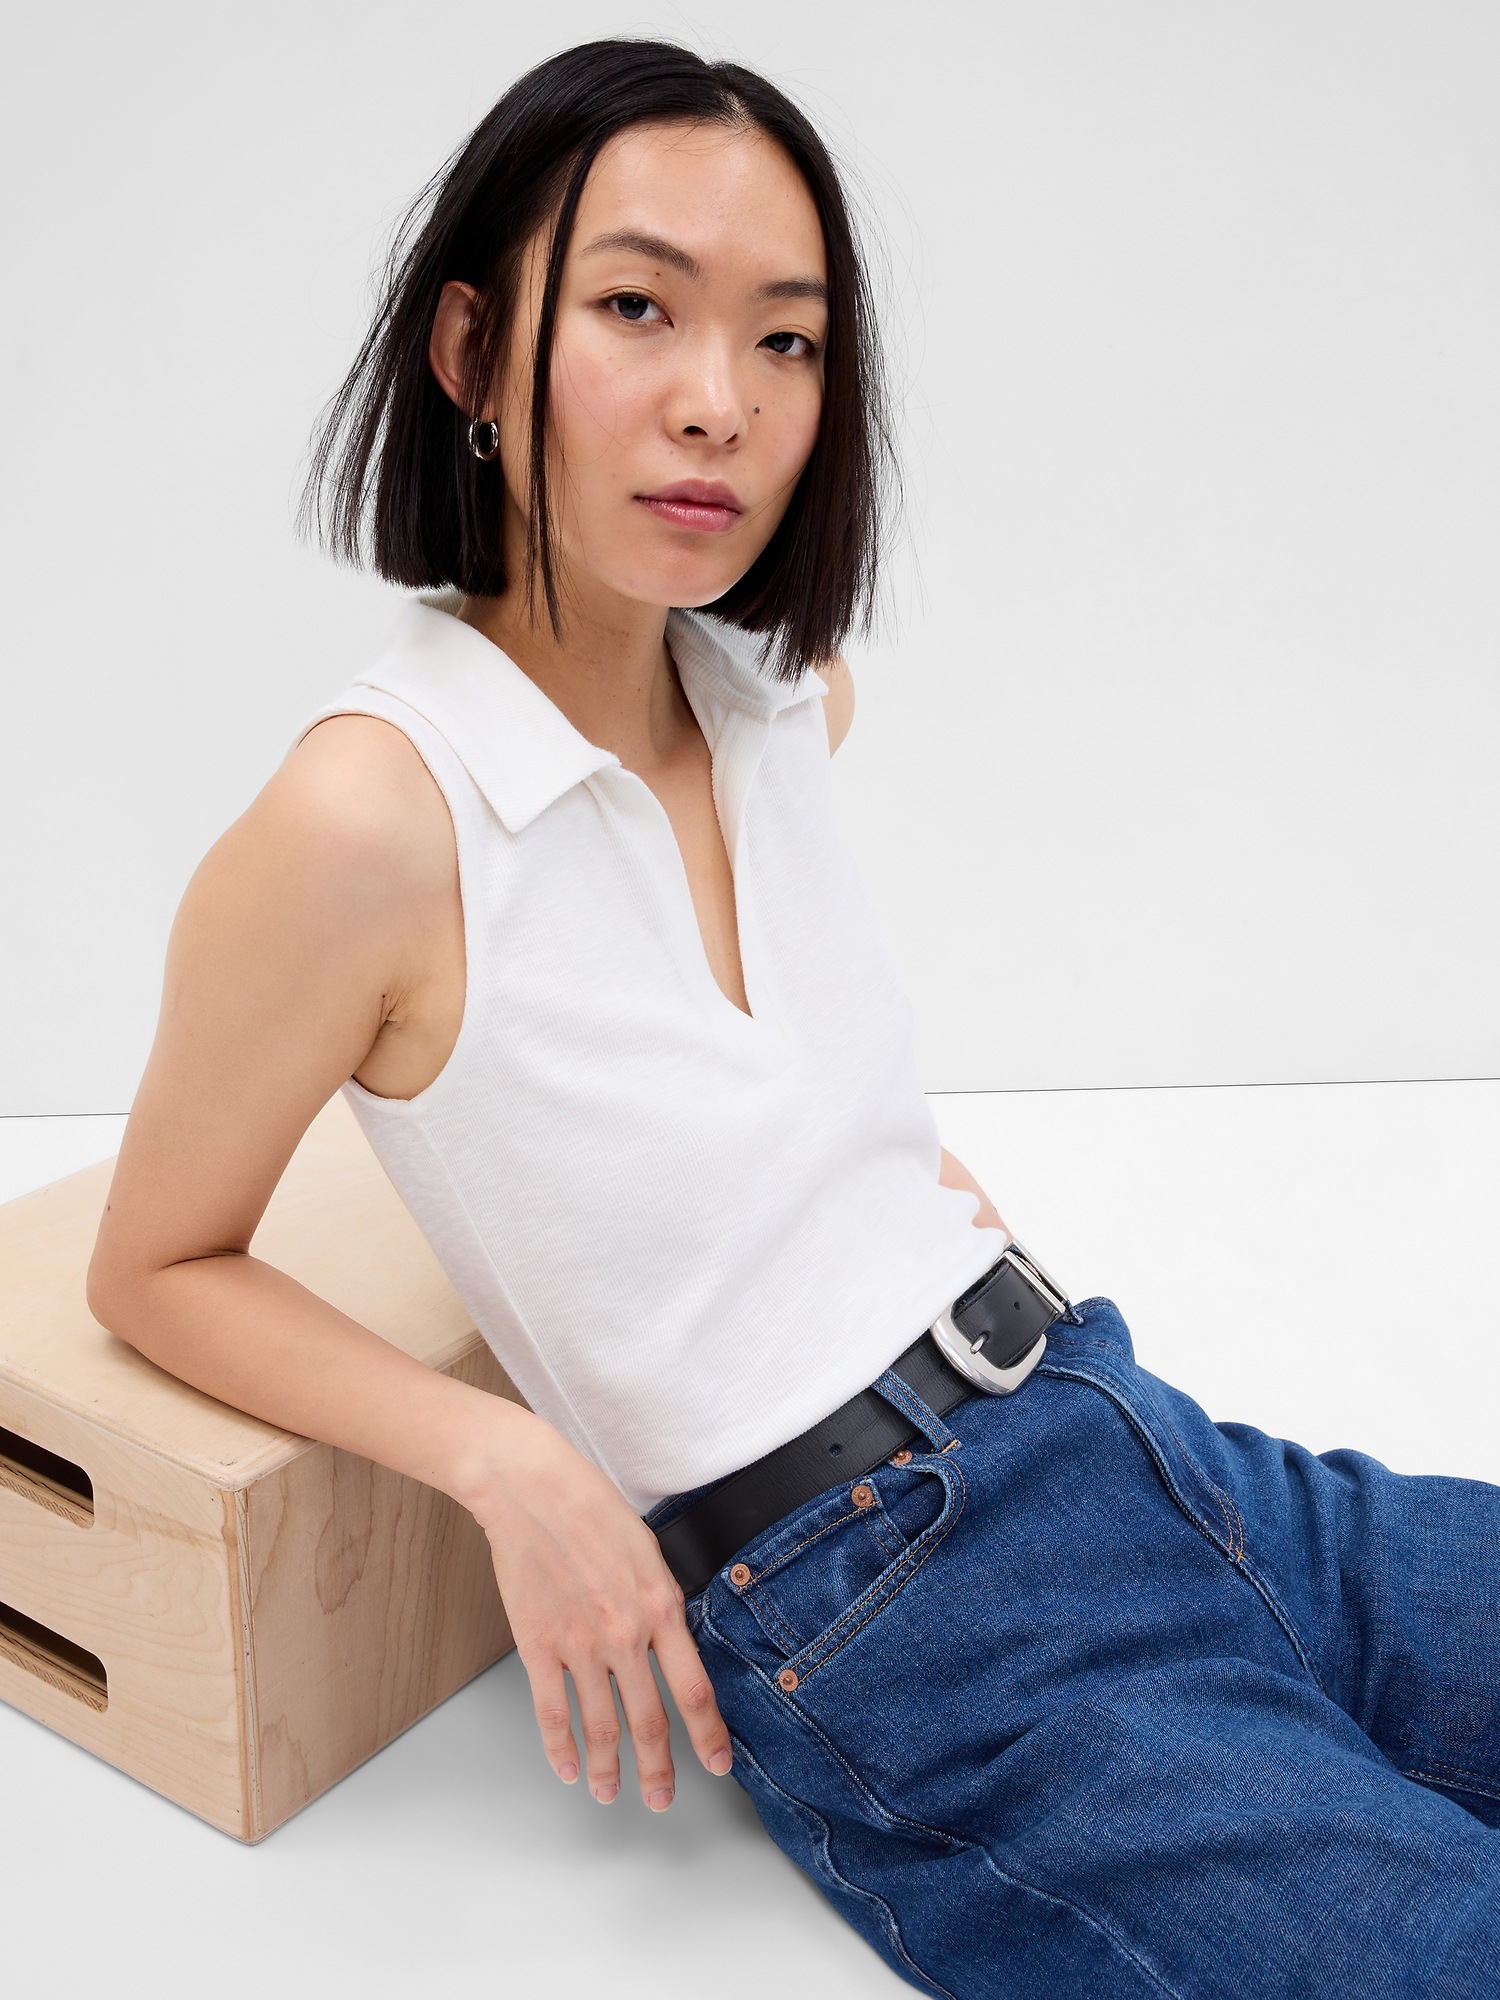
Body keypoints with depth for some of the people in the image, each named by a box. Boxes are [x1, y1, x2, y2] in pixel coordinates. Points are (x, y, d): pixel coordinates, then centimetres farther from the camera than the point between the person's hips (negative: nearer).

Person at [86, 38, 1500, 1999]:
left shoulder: (785, 698, 4)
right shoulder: (373, 816, -17)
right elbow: (158, 1271, -4)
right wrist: (511, 1466, -15)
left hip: (1138, 1445, 7)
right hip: (903, 1628, -7)